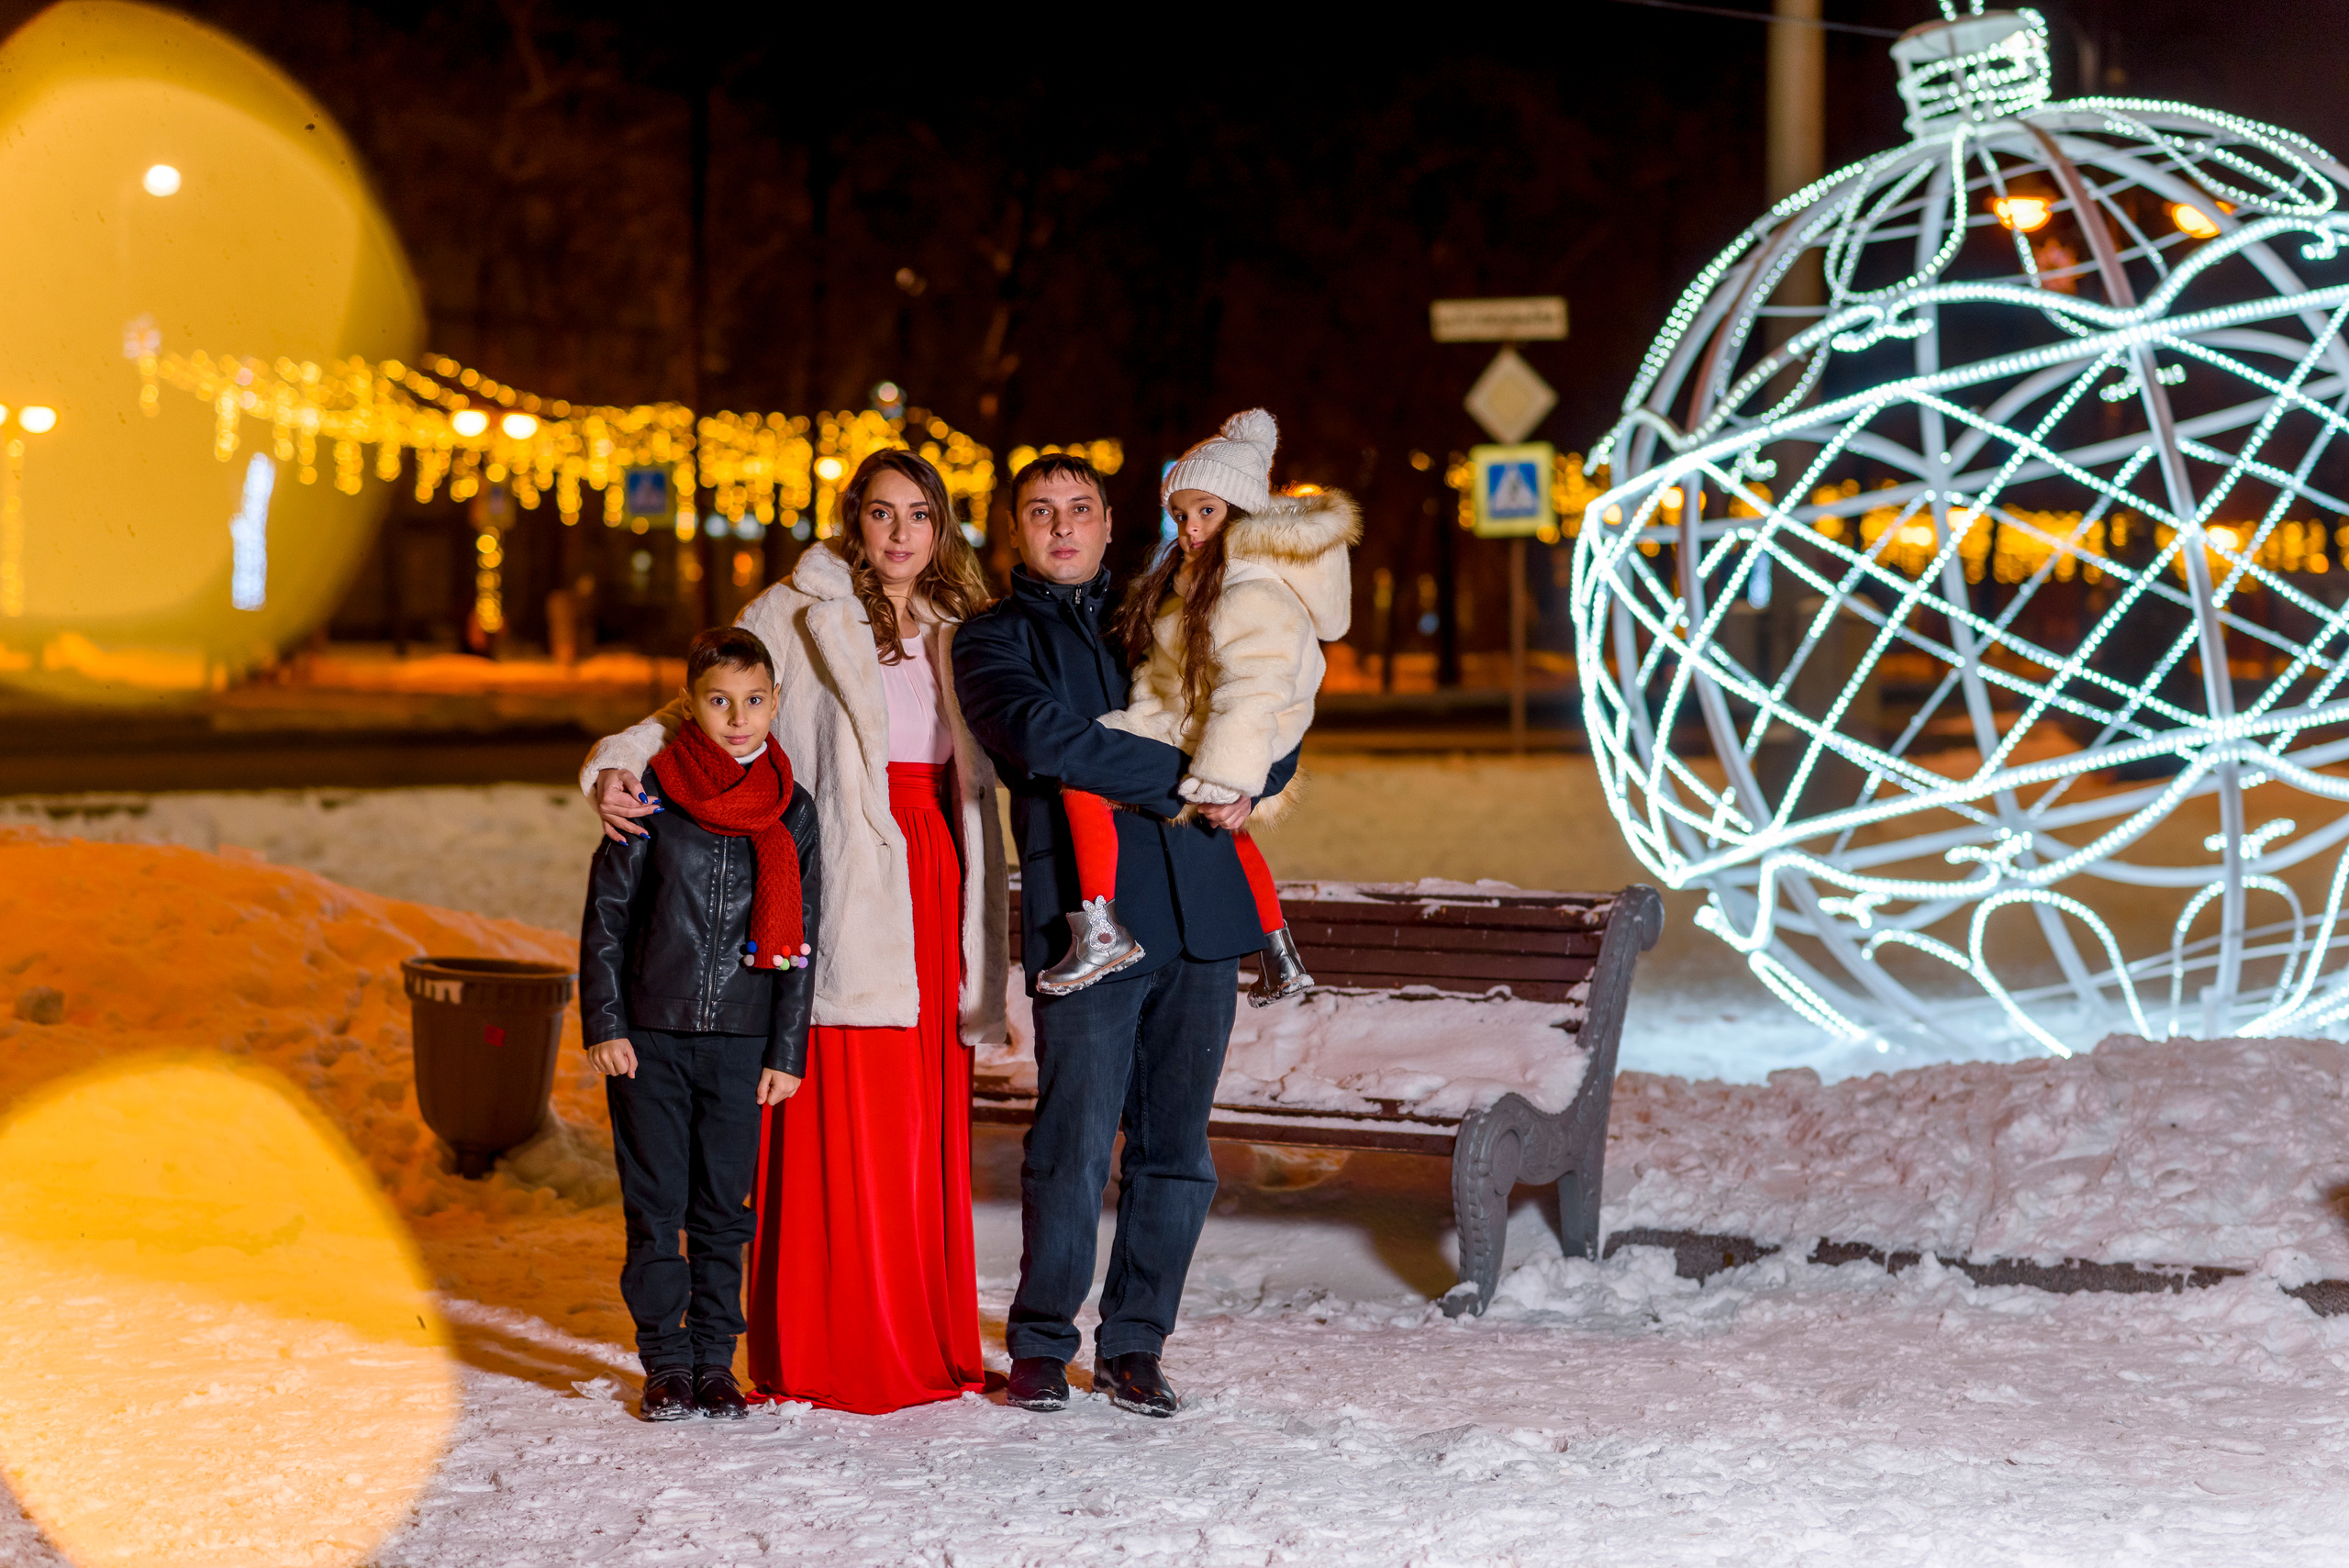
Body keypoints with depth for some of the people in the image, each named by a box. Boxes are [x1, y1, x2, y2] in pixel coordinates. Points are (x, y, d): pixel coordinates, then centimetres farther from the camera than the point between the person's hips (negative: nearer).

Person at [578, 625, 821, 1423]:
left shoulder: (792, 811, 3)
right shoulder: (653, 792, -2)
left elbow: (800, 937, 6)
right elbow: (607, 909, 0)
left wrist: (787, 1051, 2)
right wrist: (604, 1023, -5)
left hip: (740, 1039, 1)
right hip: (649, 1035, -1)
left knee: (723, 1207, 6)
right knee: (654, 1205, 3)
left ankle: (715, 1359, 16)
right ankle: (666, 1362, 13)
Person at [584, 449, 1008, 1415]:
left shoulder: (955, 634, 18)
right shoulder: (799, 616, 2)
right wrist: (616, 767, -21)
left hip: (934, 891, 5)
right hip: (843, 892, -5)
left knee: (929, 1123, 5)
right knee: (838, 1126, -8)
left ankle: (931, 1345, 11)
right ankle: (824, 1359, -3)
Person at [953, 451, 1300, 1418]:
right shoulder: (994, 640, 9)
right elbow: (1046, 738, -11)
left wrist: (1249, 782, 0)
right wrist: (1189, 779, -13)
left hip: (1201, 911, 4)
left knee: (1176, 1148, 4)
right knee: (1075, 1143, -7)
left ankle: (1134, 1346, 15)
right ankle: (1041, 1345, 9)